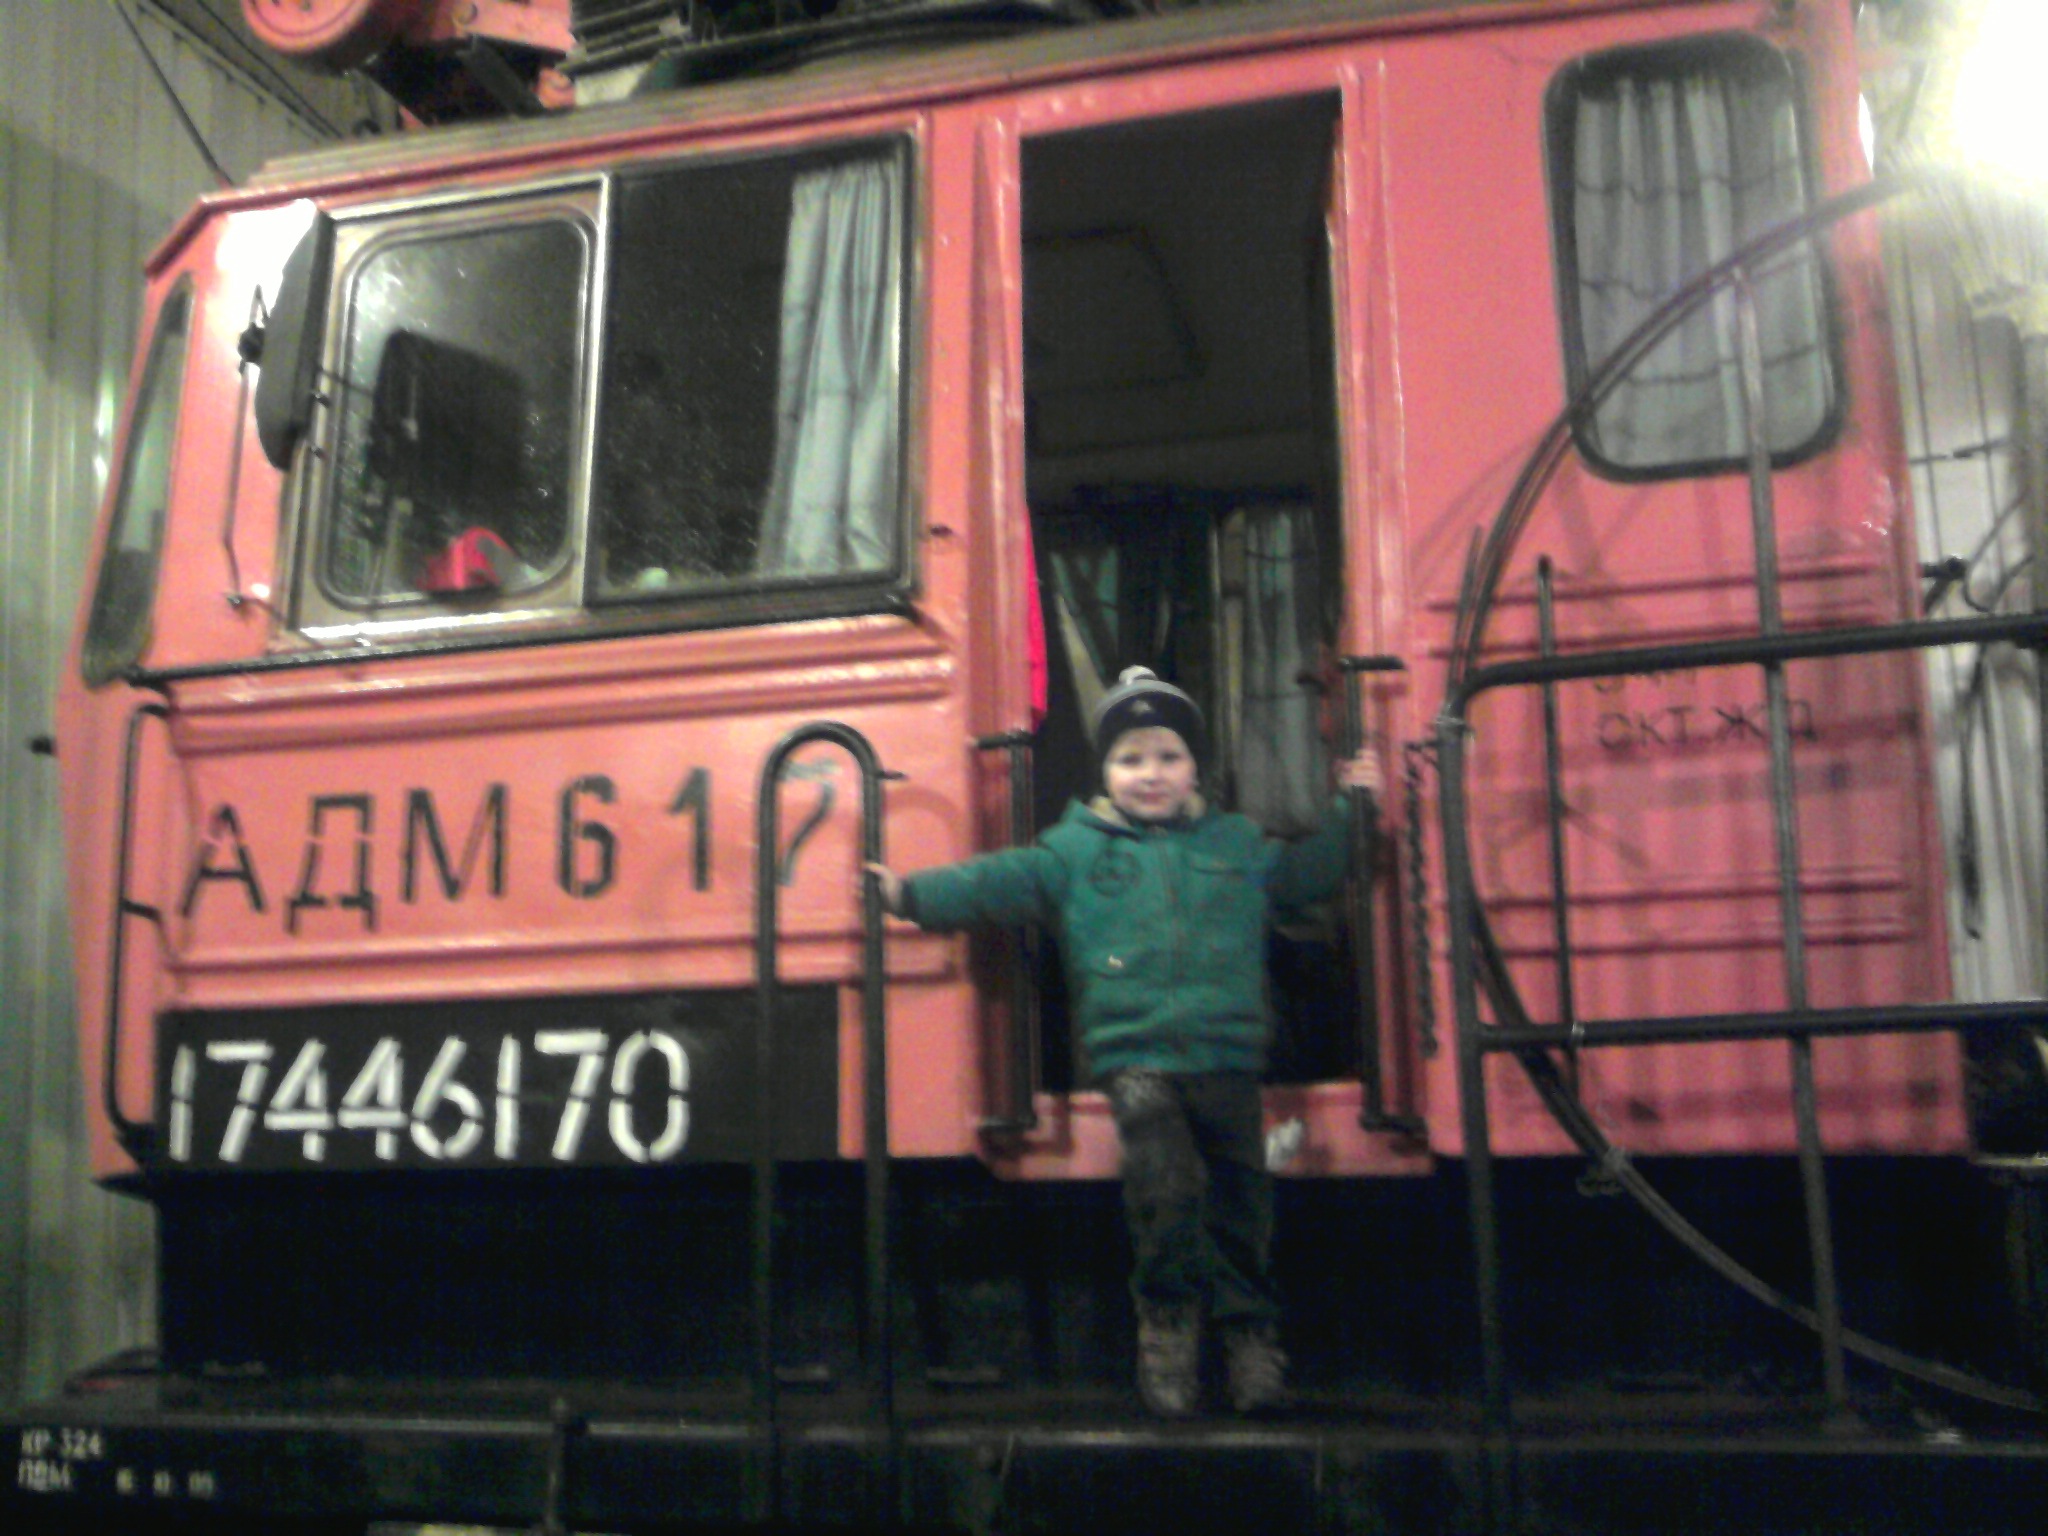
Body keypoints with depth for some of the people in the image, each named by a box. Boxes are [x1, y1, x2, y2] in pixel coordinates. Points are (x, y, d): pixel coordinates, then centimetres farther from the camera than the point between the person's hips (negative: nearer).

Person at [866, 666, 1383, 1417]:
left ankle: (1250, 1334, 23)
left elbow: (1303, 872, 24)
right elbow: (1005, 879, -1)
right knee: (1162, 1178, -22)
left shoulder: (1236, 843, 15)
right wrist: (914, 892, -11)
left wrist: (1349, 812, 17)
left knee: (1239, 1197, 6)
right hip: (1135, 1056, -2)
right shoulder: (1077, 849, 8)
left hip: (1227, 1055, 3)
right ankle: (1167, 1323, -4)